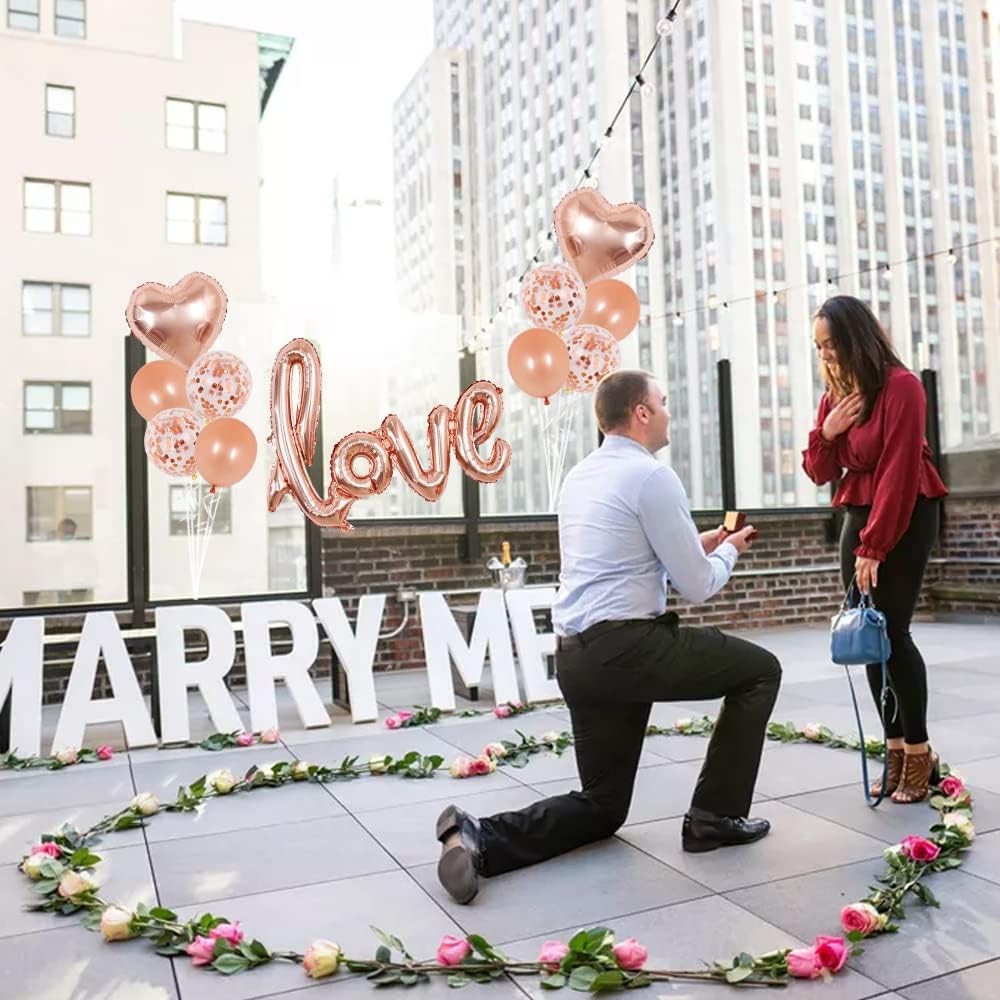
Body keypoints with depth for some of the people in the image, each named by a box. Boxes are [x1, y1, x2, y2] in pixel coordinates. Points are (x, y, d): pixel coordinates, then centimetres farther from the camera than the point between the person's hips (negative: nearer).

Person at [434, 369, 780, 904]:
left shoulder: (578, 477, 18)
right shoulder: (652, 475, -8)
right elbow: (697, 586, -6)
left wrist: (697, 545, 28)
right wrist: (727, 551, 16)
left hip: (575, 658, 8)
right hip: (628, 646, -8)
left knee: (602, 805, 19)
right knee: (760, 670, 14)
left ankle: (480, 837, -1)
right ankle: (715, 816, 15)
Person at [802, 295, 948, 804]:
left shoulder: (900, 386, -13)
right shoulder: (835, 392, 9)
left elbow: (898, 472, -17)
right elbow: (819, 473, 10)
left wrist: (874, 548, -18)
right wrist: (825, 434, -11)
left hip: (905, 516, -7)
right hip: (859, 515, 7)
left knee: (891, 630, -10)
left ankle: (919, 753, 3)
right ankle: (896, 751, 11)